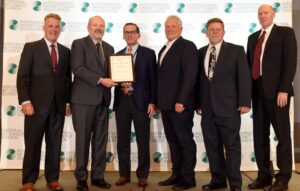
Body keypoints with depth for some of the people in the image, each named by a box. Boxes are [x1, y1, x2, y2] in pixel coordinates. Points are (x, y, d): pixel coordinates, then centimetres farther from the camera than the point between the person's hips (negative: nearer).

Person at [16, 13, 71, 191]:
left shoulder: (66, 51, 13)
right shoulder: (31, 47, 3)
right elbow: (22, 76, -3)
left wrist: (68, 101, 7)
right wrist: (25, 101, -12)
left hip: (58, 105, 3)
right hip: (37, 104, -3)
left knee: (55, 144, 8)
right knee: (33, 144, 3)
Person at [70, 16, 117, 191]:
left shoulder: (109, 48, 18)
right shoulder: (79, 44, 0)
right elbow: (78, 68, -13)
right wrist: (100, 80, -19)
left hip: (102, 99, 6)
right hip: (84, 99, -5)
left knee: (101, 140, 7)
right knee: (83, 139, 1)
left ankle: (98, 176, 17)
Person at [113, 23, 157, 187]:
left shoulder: (148, 53, 4)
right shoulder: (117, 55, 14)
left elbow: (153, 79, -1)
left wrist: (152, 102, -8)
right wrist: (120, 81, -11)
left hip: (141, 101, -3)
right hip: (122, 101, 3)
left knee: (143, 141, 4)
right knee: (122, 141, 9)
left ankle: (142, 175, 16)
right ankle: (124, 174, 21)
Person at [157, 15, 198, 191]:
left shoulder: (187, 46, -7)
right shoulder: (164, 49, 19)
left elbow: (190, 75, -17)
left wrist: (181, 101, -22)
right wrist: (159, 101, 12)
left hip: (180, 103, -8)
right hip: (166, 104, 8)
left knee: (185, 140, 1)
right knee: (173, 141, 13)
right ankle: (177, 174, 23)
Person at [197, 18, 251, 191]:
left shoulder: (236, 50, 2)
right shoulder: (201, 52, 13)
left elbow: (244, 77, -3)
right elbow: (199, 79, 12)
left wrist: (244, 102, -10)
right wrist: (199, 103, 7)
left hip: (228, 106, -4)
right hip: (207, 108, 4)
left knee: (232, 146, 2)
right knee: (212, 146, 9)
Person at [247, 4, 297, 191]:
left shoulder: (285, 32, 2)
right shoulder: (253, 37, 18)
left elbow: (290, 62, -8)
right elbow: (249, 63, 12)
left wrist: (283, 90, -17)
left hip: (276, 90, -5)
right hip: (257, 91, 5)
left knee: (282, 134, 2)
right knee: (260, 135, 8)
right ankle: (264, 175, 18)